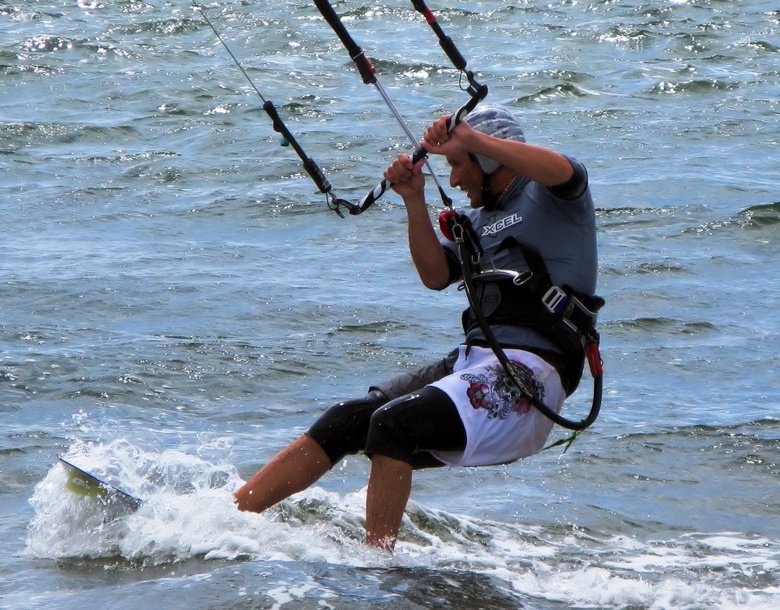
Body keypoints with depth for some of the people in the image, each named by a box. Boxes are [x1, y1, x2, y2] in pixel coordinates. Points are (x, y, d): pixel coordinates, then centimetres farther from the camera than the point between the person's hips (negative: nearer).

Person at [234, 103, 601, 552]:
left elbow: (564, 171, -22)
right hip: (473, 359, 8)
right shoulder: (478, 220, 27)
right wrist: (415, 202, -1)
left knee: (395, 425, -27)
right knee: (345, 422, -5)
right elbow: (437, 275, 12)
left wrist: (469, 139, -28)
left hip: (530, 371, -8)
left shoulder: (552, 198, 3)